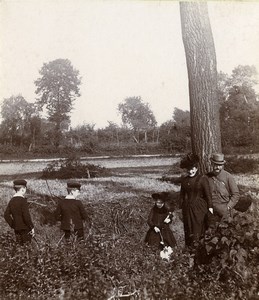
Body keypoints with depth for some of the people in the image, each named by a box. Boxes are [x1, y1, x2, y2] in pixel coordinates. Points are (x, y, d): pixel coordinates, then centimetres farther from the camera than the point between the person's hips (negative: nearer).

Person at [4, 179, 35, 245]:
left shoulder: (12, 201, 4)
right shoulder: (23, 200, -17)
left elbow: (6, 215, 4)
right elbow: (26, 216, -21)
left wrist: (13, 226, 9)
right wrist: (32, 227, -11)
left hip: (17, 229, 7)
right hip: (25, 228, -7)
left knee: (20, 245, 16)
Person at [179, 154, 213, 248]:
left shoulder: (203, 179, -5)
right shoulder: (184, 180, 8)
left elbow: (208, 194, -6)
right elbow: (182, 195, 12)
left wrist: (210, 208, -9)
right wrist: (182, 208, 10)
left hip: (200, 208, -4)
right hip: (188, 208, 4)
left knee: (199, 229, -1)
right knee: (189, 230, 8)